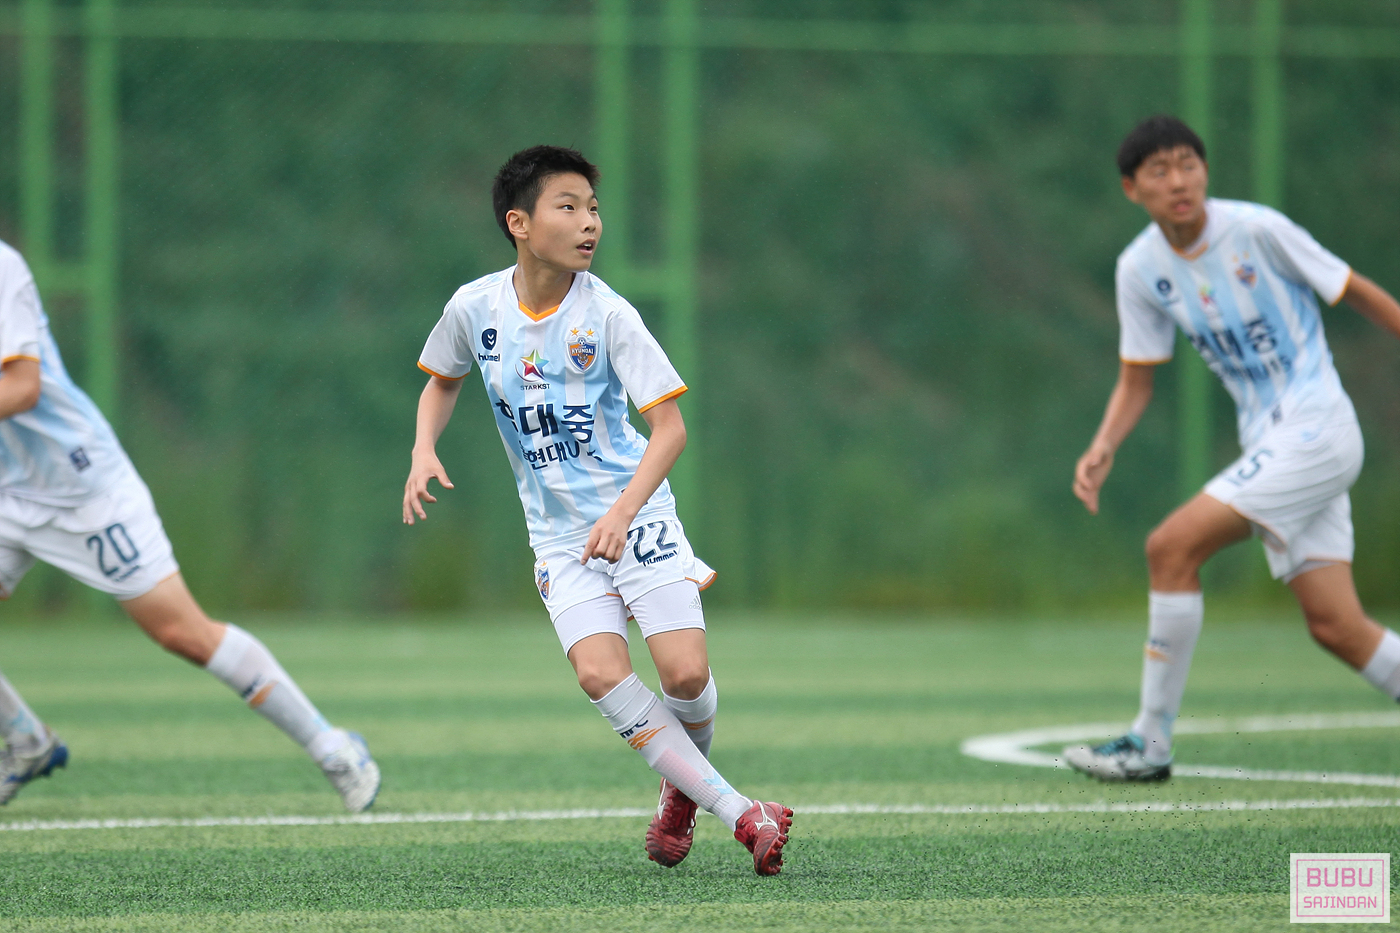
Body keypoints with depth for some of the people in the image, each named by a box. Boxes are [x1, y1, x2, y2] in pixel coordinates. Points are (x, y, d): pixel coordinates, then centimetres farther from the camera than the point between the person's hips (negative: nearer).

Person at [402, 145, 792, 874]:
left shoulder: (607, 315, -13)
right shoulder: (475, 308, -4)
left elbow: (669, 428, -14)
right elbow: (442, 380, 18)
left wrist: (622, 511, -28)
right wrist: (424, 450, 0)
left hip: (636, 515, -2)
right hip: (558, 533, 2)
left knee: (685, 674, -15)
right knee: (600, 673, -21)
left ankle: (684, 783, 21)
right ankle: (738, 813, -17)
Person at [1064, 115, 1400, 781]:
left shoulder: (1257, 229, -13)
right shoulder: (1140, 269, 4)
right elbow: (1136, 378, 12)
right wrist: (1104, 446, -5)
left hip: (1316, 430, -6)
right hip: (1267, 444, 6)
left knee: (1171, 547, -16)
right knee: (1334, 626, 0)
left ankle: (1151, 743, -7)